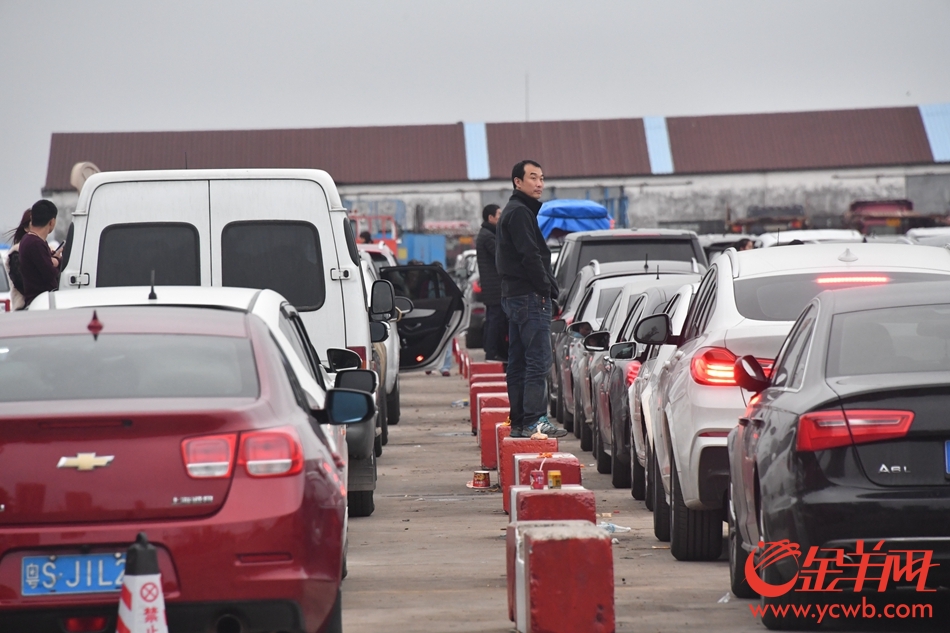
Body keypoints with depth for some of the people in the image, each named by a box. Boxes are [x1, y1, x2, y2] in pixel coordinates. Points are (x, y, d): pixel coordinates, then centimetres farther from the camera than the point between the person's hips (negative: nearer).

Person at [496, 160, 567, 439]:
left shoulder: (513, 212, 22)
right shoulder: (520, 212, -11)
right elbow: (530, 256, -18)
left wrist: (546, 288, 15)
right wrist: (548, 288, -11)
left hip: (513, 296, 11)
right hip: (530, 296, -11)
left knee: (518, 362, 10)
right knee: (539, 360, -13)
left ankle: (519, 423, 13)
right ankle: (534, 421, -17)